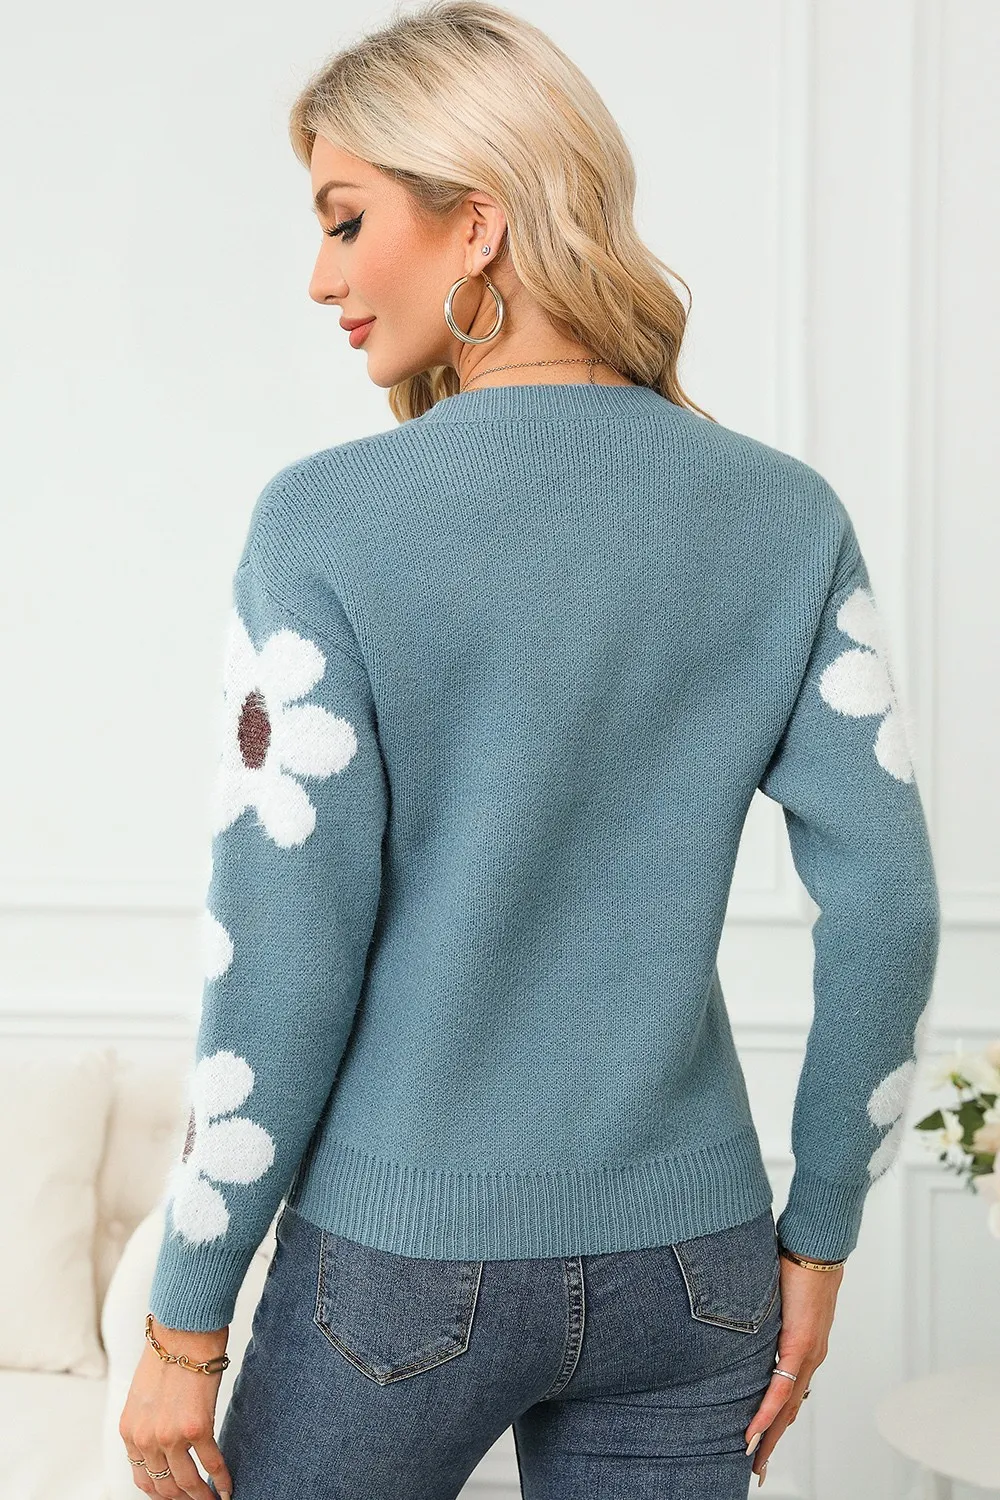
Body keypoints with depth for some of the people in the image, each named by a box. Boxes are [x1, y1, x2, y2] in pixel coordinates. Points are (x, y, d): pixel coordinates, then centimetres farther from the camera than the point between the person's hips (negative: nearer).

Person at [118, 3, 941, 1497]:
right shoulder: (791, 516, -4)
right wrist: (819, 1241, 7)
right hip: (689, 1264, 3)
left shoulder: (326, 523, -15)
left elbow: (282, 959, -15)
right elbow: (887, 905, -4)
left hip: (408, 1261, -3)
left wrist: (184, 1325, -4)